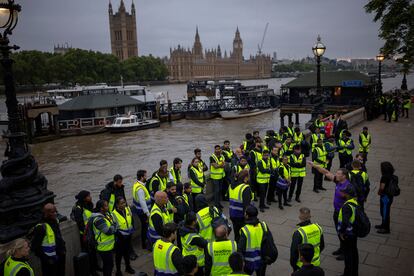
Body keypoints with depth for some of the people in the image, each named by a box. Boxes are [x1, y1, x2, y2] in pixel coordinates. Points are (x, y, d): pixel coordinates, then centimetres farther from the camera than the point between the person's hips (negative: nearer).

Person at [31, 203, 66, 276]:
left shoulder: (55, 221, 2)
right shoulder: (41, 227, -21)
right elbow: (35, 247, -18)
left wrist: (63, 248, 8)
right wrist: (47, 259, -17)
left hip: (60, 258, 7)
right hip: (50, 261, -7)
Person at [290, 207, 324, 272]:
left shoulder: (298, 233, -26)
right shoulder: (318, 227, -8)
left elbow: (294, 251, -18)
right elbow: (322, 246, 7)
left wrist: (293, 265, -2)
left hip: (302, 265, -5)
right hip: (316, 263, 5)